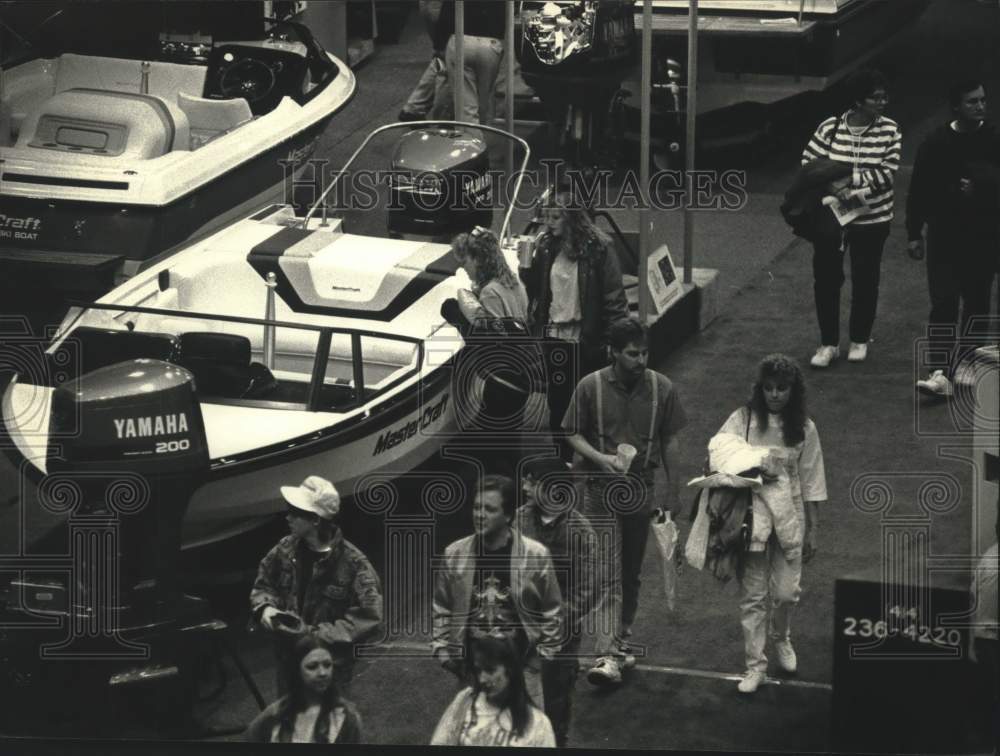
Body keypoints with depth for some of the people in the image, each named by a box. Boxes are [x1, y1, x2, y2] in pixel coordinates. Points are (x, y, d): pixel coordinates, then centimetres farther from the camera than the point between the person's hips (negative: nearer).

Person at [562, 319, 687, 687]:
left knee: (631, 574, 13)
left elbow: (669, 442, 6)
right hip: (602, 490, -3)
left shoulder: (662, 388, -2)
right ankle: (608, 656, -16)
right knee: (608, 575, -10)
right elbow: (574, 435, 0)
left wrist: (673, 492, 7)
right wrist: (601, 458, -18)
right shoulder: (591, 387, -8)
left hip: (641, 490, 3)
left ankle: (622, 640, 30)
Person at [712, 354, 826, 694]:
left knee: (787, 592, 2)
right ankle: (755, 666, 11)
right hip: (752, 512, -1)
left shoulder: (804, 429, 3)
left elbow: (810, 483, 7)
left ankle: (781, 638, 35)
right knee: (752, 595, 1)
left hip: (789, 513, 1)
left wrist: (811, 530, 8)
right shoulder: (743, 419, -1)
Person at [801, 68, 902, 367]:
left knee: (865, 281, 11)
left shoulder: (890, 130, -7)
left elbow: (888, 172, -14)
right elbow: (808, 163, -3)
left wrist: (854, 185, -25)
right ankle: (828, 343, 16)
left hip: (871, 219, 0)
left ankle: (860, 340, 28)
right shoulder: (830, 128, -8)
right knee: (826, 279, 3)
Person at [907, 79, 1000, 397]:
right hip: (944, 237, -1)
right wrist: (914, 234, 1)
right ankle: (942, 373, -12)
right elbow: (918, 191, 1)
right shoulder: (936, 143, -5)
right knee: (943, 304, -8)